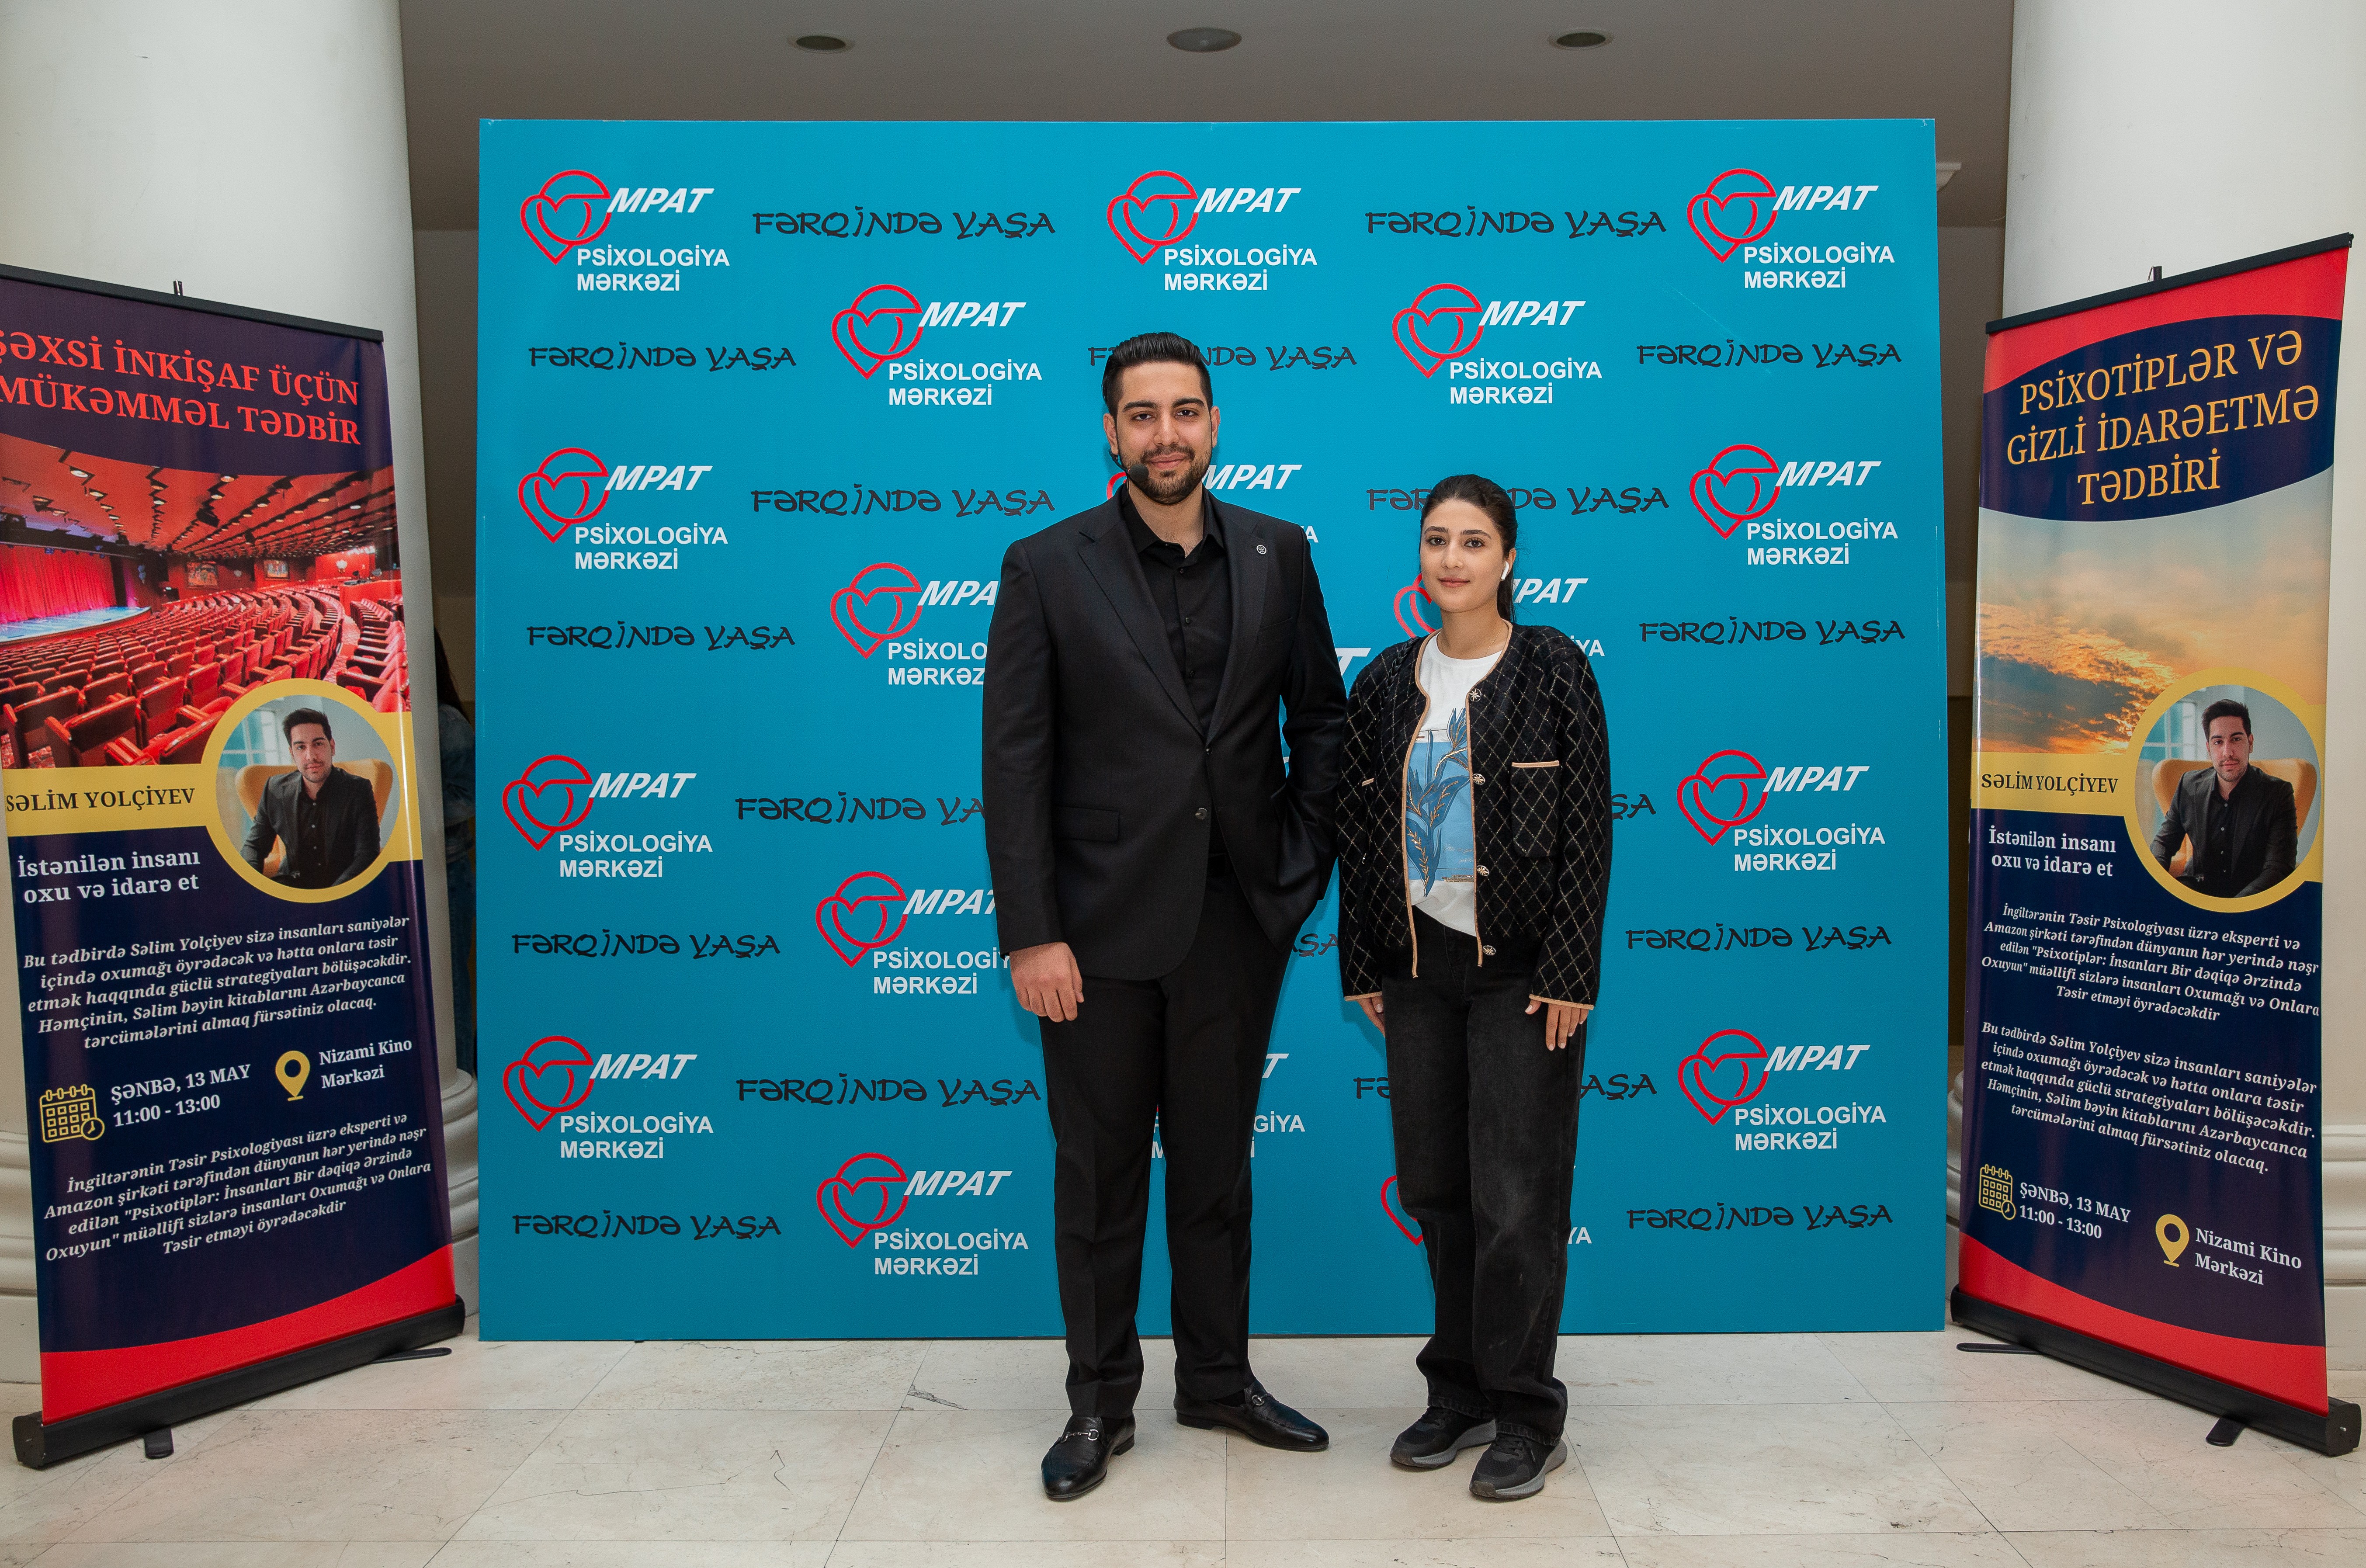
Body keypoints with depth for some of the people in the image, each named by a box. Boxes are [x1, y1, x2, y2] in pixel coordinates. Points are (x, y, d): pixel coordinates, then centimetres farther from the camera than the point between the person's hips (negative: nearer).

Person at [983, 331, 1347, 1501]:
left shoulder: (1277, 555, 4)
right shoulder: (1047, 567, -4)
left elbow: (1319, 714, 12)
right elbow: (1015, 762, -7)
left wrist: (1304, 865, 3)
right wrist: (1030, 934, -12)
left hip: (1237, 923, 2)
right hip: (1102, 926, -2)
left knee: (1216, 1167, 16)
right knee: (1099, 1175, 11)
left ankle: (1218, 1380, 34)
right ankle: (1099, 1402, 28)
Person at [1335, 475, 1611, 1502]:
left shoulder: (1553, 670, -4)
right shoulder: (1385, 684, 7)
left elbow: (1588, 830, -7)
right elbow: (1357, 831, 10)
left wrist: (1570, 975, -12)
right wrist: (1362, 967, 7)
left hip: (1521, 966, -4)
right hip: (1416, 966, 4)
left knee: (1517, 1193, 1)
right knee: (1433, 1186, 10)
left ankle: (1525, 1416, 17)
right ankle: (1460, 1392, 27)